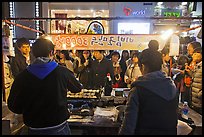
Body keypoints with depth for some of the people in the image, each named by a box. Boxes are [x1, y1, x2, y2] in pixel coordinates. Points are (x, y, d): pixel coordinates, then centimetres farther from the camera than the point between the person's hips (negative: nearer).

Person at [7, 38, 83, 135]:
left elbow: (13, 106, -3)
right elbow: (78, 88, 3)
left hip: (34, 129, 1)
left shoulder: (22, 77, -12)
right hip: (59, 127, 0)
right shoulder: (62, 72, -15)